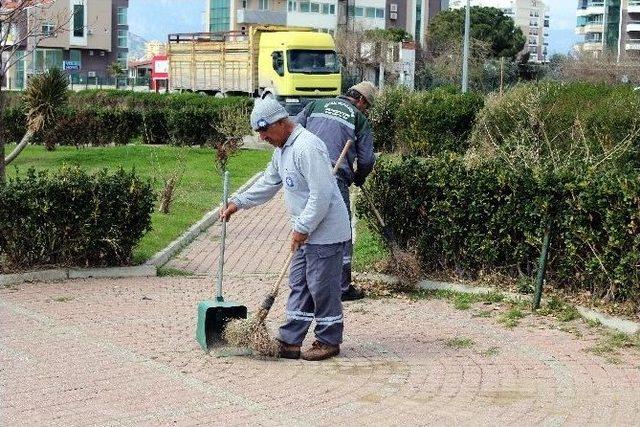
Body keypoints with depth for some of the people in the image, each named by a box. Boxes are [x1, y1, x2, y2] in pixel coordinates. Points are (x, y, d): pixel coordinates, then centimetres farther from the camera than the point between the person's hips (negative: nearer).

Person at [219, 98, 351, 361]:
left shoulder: (307, 147, -21)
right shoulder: (282, 149, 12)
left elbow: (321, 194, -25)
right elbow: (268, 184, 25)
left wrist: (303, 228, -21)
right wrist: (238, 203, 17)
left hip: (325, 232, -10)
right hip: (307, 232, 10)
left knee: (323, 287, -1)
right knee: (299, 285, 12)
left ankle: (328, 341, 12)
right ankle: (290, 341, 17)